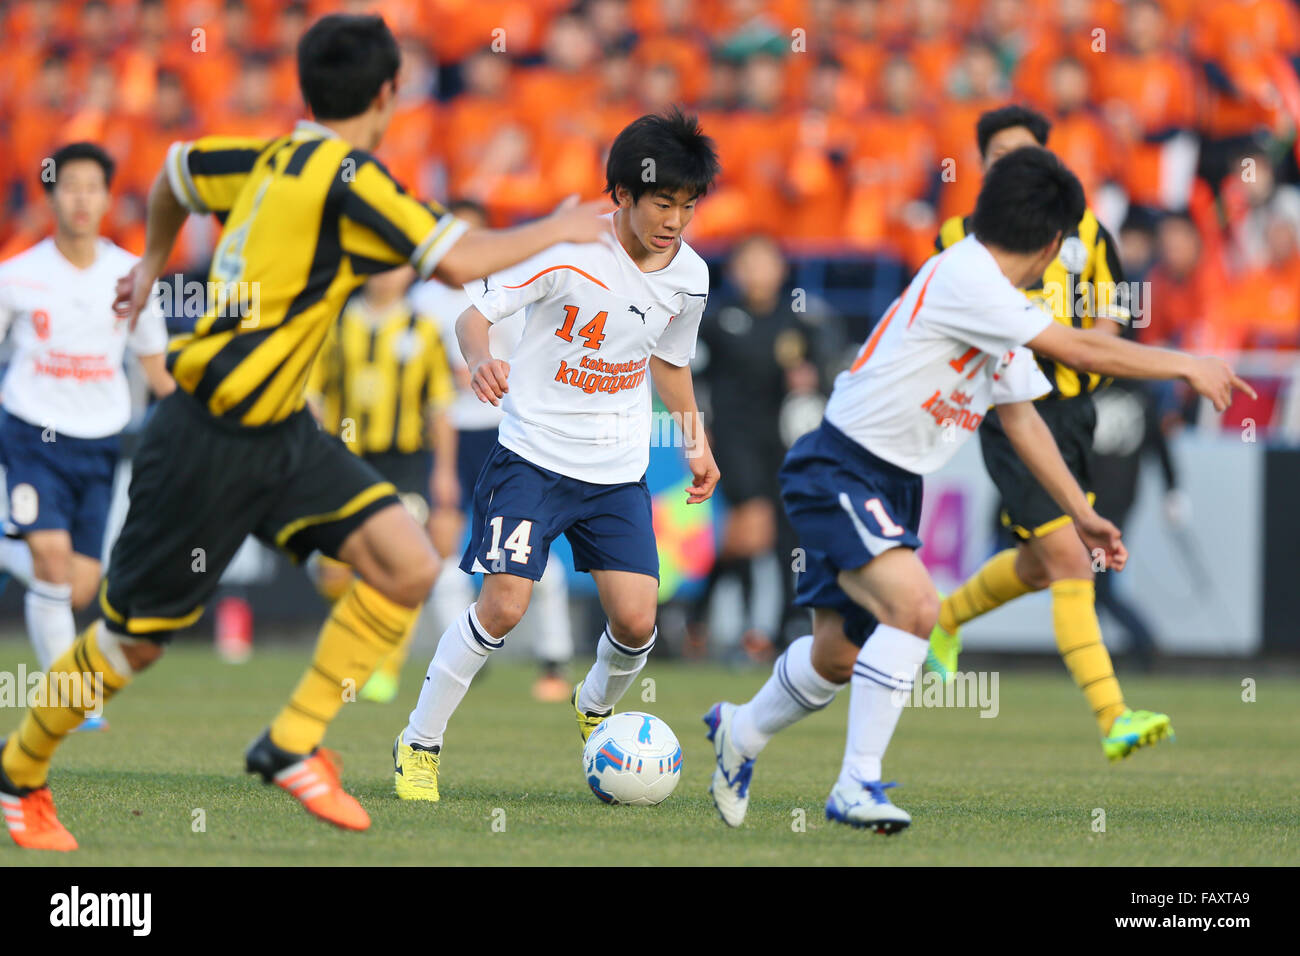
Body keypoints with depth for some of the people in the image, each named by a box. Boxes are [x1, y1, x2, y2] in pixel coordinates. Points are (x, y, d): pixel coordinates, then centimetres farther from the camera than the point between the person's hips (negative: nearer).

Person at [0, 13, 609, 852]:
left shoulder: (270, 160, 6)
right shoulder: (346, 176, -20)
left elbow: (177, 170, 25)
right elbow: (460, 261, -24)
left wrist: (153, 261, 41)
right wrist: (556, 230, -9)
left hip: (281, 435, 9)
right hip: (210, 444, -9)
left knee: (409, 567, -7)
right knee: (134, 638, 5)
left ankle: (293, 746, 1)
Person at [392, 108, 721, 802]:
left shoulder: (689, 276, 1)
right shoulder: (567, 249, -16)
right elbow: (474, 311, -13)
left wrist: (696, 444, 15)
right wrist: (480, 359, -34)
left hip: (619, 471, 4)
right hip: (534, 452, -4)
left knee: (636, 620, -7)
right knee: (504, 603, -17)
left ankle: (595, 707, 29)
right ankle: (419, 743, 1)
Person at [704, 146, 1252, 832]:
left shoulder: (1001, 307, 10)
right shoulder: (961, 278, -21)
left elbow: (1020, 415, 20)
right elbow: (1078, 350, -21)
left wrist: (1081, 514, 18)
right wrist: (1185, 367, -11)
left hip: (891, 488, 10)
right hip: (838, 472, -10)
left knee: (838, 655, 15)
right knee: (913, 605, -28)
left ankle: (739, 733, 41)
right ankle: (857, 786, -23)